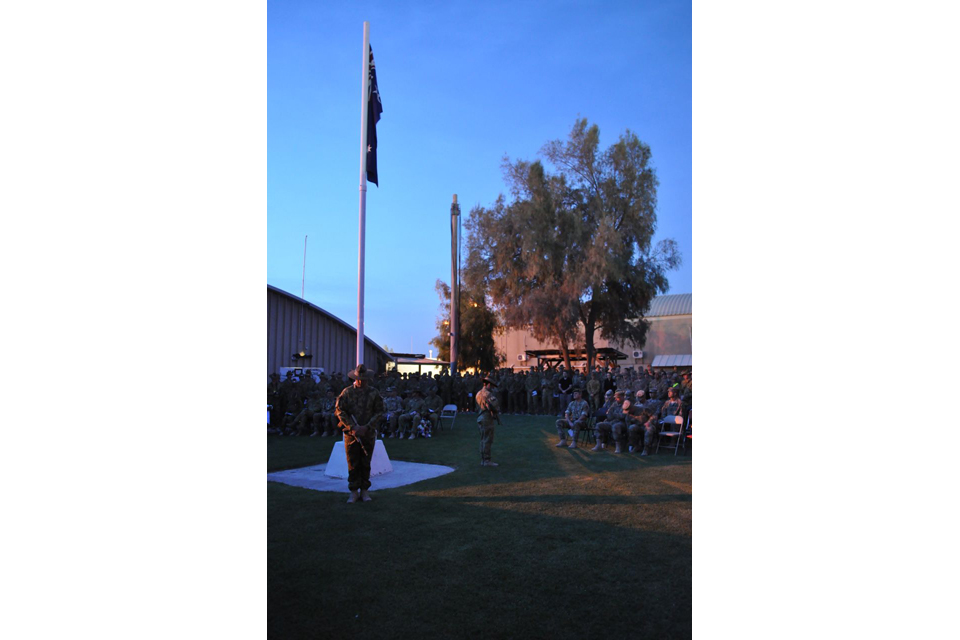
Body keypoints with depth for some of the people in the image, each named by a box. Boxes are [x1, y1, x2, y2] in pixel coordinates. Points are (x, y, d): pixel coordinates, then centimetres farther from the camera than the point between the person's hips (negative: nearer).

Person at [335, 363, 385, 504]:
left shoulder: (373, 392, 2)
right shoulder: (347, 392, 1)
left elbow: (379, 412, 0)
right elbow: (340, 411, -3)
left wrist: (366, 427, -11)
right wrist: (352, 427, -12)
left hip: (368, 434, 0)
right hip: (350, 433, 0)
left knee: (365, 463, 7)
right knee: (352, 464, 3)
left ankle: (364, 491, 17)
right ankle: (353, 492, 12)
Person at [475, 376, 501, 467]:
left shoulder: (479, 393, 14)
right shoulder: (487, 393, -16)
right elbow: (495, 403, -28)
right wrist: (497, 411, -8)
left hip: (481, 418, 9)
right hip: (487, 419, -9)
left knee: (483, 440, 15)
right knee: (487, 440, -5)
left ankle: (483, 460, 21)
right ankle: (486, 460, -3)